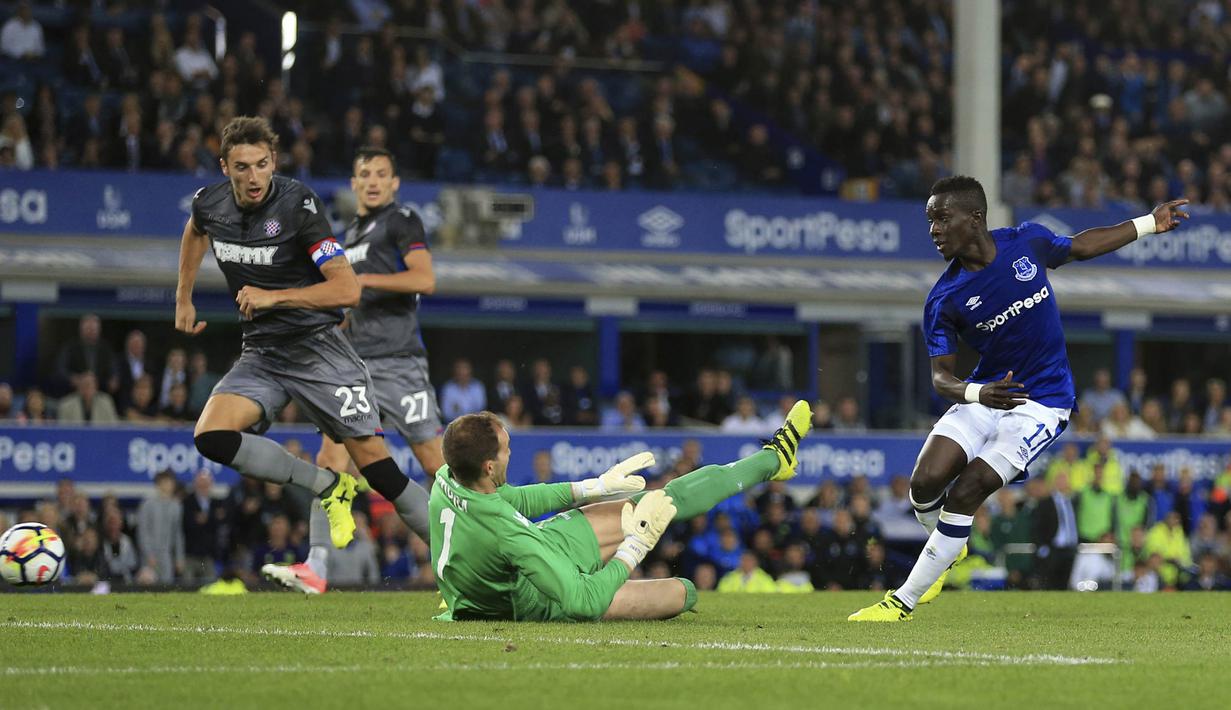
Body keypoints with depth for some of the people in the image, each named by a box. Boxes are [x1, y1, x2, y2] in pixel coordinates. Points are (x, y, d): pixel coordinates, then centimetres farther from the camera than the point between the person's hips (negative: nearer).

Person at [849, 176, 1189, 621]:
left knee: (966, 491, -15)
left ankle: (904, 601, -6)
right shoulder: (943, 300, -10)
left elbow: (1080, 247, 15)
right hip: (985, 394, 2)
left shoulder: (1028, 242, -7)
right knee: (926, 481, -17)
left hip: (1042, 404, -2)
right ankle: (947, 548, 20)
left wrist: (1150, 224, 21)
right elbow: (941, 376, -10)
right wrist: (976, 393, -33)